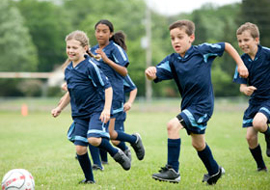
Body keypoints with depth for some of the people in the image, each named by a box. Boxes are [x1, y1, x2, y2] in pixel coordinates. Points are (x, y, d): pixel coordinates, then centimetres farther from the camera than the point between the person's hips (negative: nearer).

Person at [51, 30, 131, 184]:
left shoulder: (90, 66, -12)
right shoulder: (68, 70, 11)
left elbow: (107, 87, -13)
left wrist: (106, 109, -20)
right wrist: (60, 108, 24)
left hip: (97, 110, -7)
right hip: (80, 113, 7)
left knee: (93, 139, -27)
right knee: (80, 148, -1)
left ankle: (116, 154, 1)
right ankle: (89, 179, 15)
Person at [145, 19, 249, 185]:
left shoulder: (202, 51, -10)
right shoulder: (172, 60, -2)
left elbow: (226, 46, 3)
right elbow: (156, 74, -18)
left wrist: (241, 64, 2)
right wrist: (150, 73, -40)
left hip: (203, 104, -7)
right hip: (188, 104, 7)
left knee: (173, 125, -25)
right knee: (198, 143, 24)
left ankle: (172, 170, -21)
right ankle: (214, 171, 49)